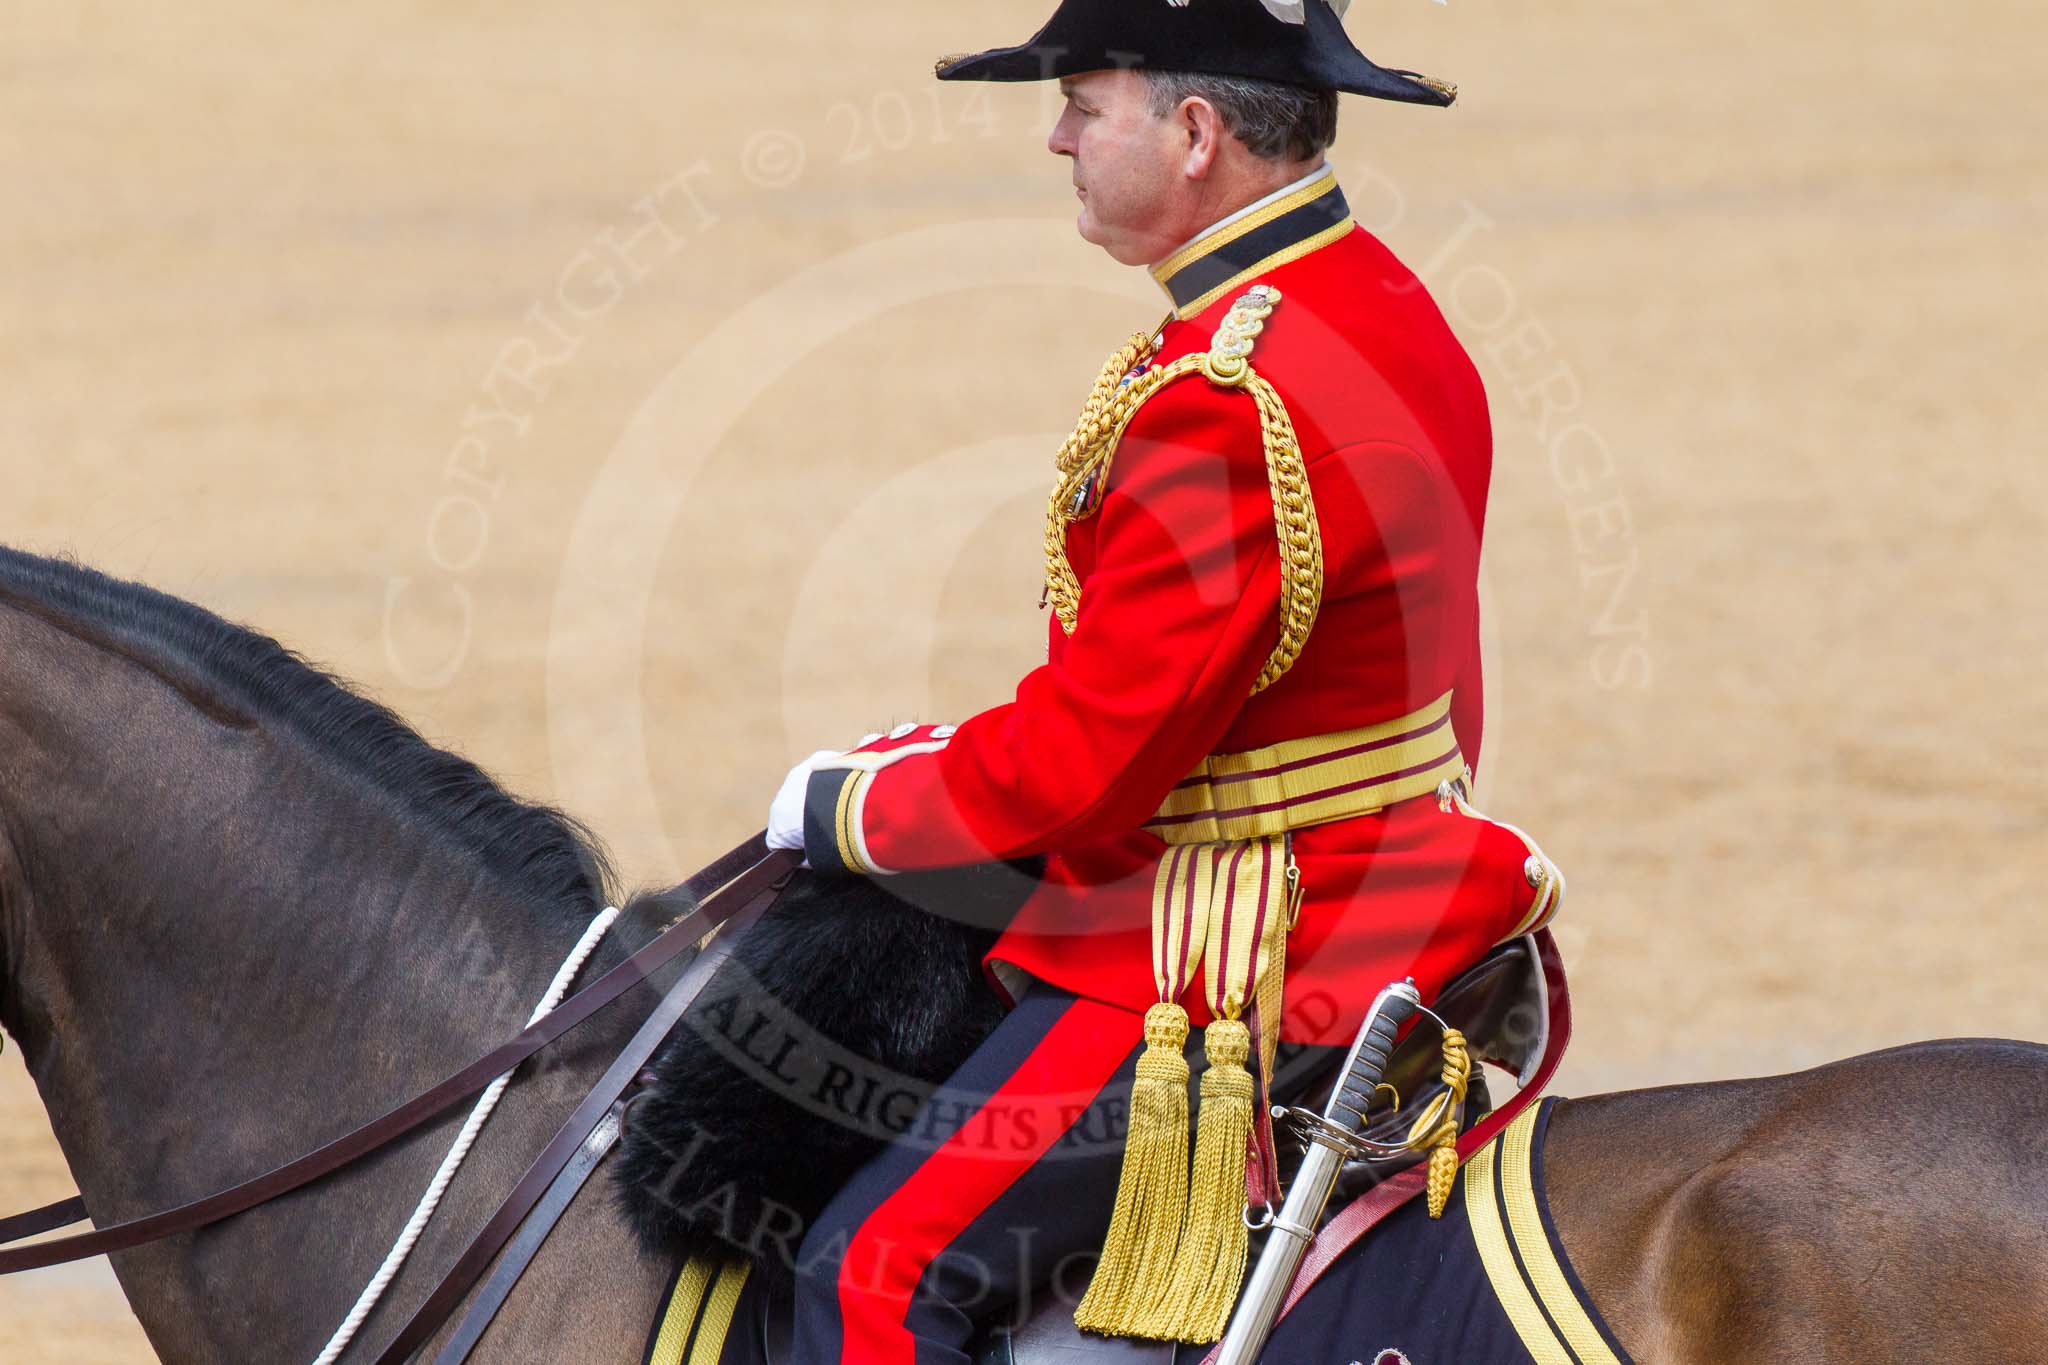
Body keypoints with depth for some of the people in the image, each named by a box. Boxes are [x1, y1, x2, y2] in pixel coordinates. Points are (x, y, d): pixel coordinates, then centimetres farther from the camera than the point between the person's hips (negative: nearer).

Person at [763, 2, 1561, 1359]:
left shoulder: (1227, 401, -23)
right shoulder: (1393, 310, 9)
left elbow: (1084, 760, -21)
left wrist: (853, 807, -4)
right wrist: (941, 753, 17)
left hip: (1238, 978, -11)